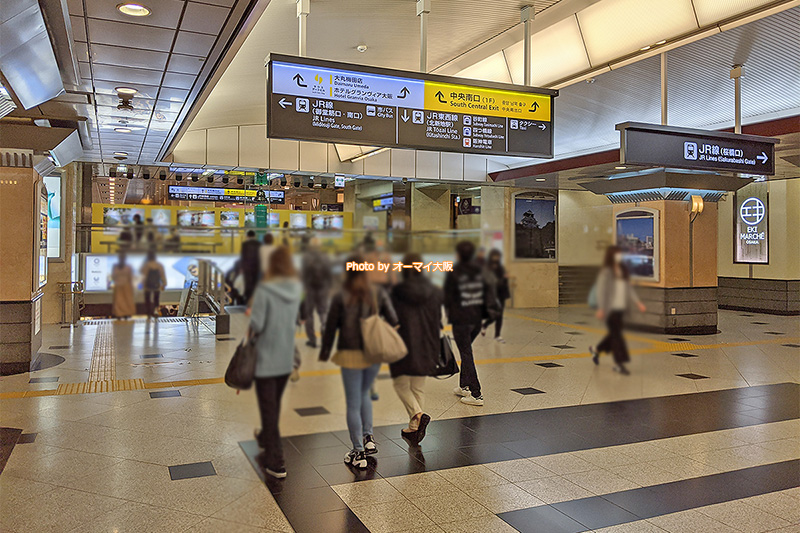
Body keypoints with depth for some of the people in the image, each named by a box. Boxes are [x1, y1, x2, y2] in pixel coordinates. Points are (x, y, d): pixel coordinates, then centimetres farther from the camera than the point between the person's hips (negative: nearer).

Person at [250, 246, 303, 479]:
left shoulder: (264, 290, -20)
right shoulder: (297, 288, -2)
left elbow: (257, 326, -19)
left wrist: (250, 314, 2)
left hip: (266, 357, -6)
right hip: (287, 358, 6)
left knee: (268, 407, 3)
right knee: (275, 403, 25)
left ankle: (275, 461, 6)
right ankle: (266, 438, 48)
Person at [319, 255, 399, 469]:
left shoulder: (341, 297, -8)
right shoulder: (379, 294, 1)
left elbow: (331, 327, -3)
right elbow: (393, 321, 0)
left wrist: (325, 351, 9)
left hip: (351, 355, -4)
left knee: (353, 404, 6)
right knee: (364, 395, 26)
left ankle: (358, 452, 11)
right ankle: (368, 437, 20)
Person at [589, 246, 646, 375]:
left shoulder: (623, 270, 11)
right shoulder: (606, 271, -10)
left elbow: (629, 288, 15)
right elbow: (601, 290, -12)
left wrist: (638, 302, 8)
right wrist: (601, 308, -15)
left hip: (620, 307, 7)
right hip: (610, 308, -7)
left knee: (615, 333, 13)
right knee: (616, 333, -6)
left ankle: (596, 349, 35)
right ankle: (619, 363, 0)